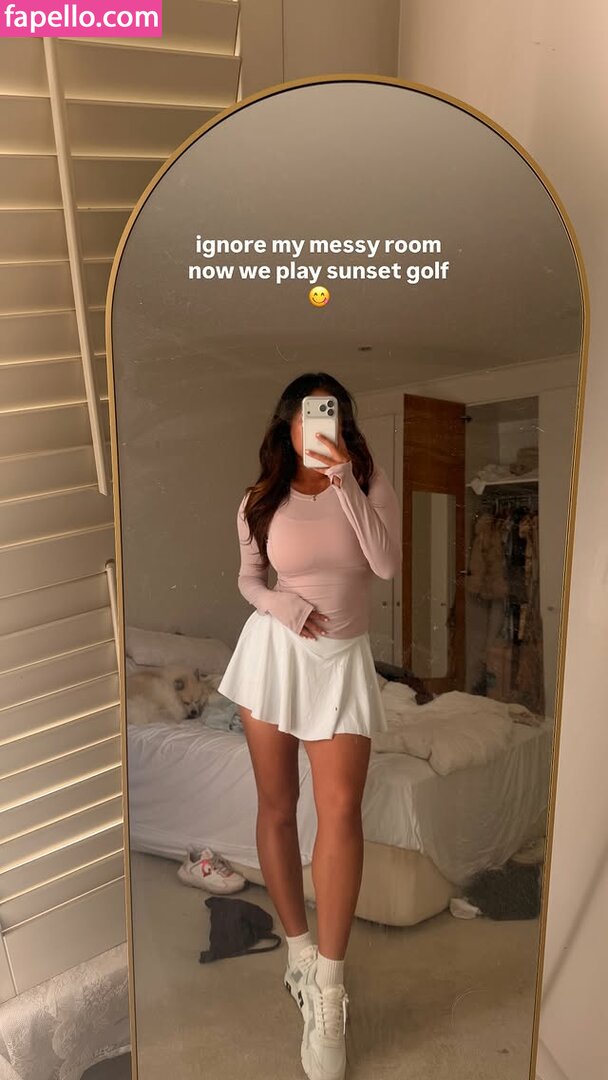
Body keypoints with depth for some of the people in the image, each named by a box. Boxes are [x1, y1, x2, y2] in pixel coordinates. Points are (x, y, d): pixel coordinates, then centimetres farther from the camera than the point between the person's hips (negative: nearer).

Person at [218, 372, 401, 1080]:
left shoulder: (369, 483, -1)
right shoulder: (260, 501, 1)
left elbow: (387, 564, -15)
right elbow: (248, 580, 10)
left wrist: (343, 479, -19)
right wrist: (281, 604, -11)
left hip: (342, 658, -1)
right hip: (274, 651, 2)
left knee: (341, 810, -12)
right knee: (277, 806, 8)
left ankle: (327, 993, 0)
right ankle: (299, 948, 28)